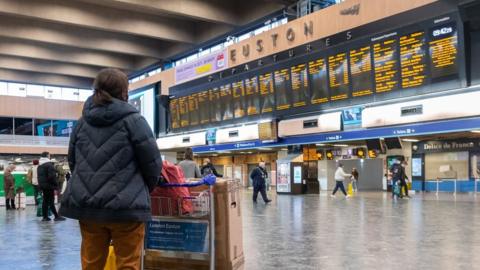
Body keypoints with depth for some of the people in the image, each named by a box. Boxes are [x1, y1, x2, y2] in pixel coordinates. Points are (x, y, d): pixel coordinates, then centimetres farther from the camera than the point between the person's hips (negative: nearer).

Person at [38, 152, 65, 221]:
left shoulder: (39, 166, 15)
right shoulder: (49, 164, -14)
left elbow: (39, 177, 18)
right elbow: (52, 176, -20)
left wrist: (41, 185, 18)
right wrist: (56, 185, -15)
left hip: (42, 185, 8)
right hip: (49, 186, -8)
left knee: (45, 201, 10)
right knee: (51, 201, -6)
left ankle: (45, 217, 10)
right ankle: (57, 216, -3)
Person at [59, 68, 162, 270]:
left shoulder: (82, 122, 9)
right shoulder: (133, 120, -7)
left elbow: (72, 162, 17)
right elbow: (152, 162, -4)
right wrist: (146, 189, 15)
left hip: (86, 205, 5)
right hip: (126, 206, -5)